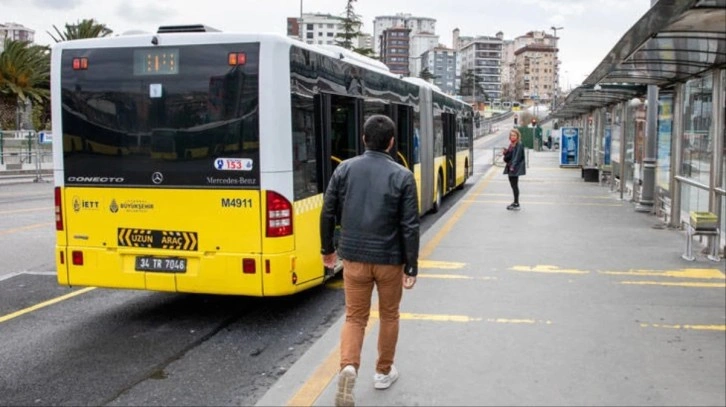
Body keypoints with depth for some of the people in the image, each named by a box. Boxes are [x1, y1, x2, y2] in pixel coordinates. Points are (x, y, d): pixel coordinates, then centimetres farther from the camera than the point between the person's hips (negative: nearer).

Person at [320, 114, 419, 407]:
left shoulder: (344, 169, -3)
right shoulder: (402, 176, -10)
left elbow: (328, 213, 1)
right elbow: (410, 227, -11)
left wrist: (328, 249, 15)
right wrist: (411, 267, -4)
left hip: (354, 257, 2)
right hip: (389, 259, -1)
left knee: (355, 317, 12)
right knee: (389, 315, 19)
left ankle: (348, 367, -12)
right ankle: (383, 372, 31)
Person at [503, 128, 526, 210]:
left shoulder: (519, 145, -12)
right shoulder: (511, 145, 14)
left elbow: (517, 157, -18)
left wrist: (513, 166, -24)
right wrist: (505, 152, 0)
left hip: (515, 168, -9)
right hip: (510, 167, 9)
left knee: (515, 185, -6)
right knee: (513, 184, 12)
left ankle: (516, 204, -1)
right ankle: (515, 202, 21)